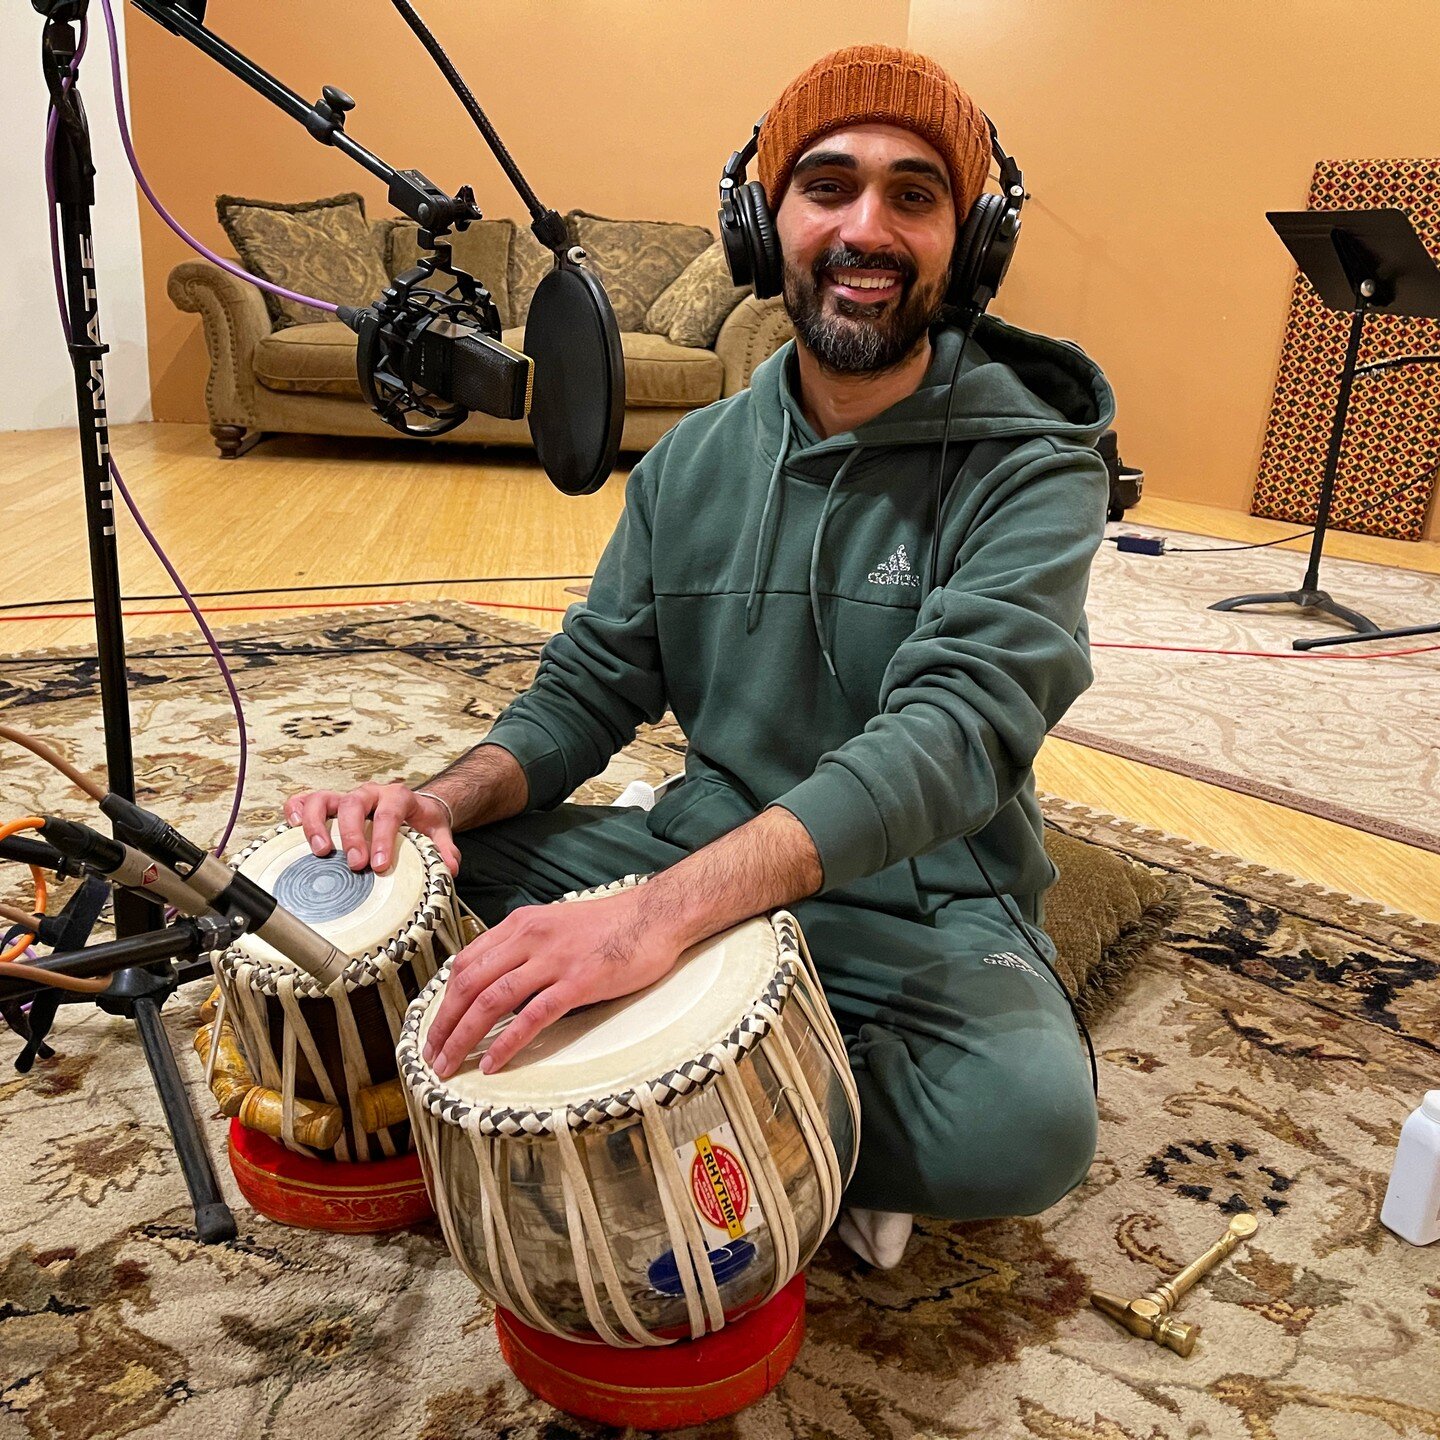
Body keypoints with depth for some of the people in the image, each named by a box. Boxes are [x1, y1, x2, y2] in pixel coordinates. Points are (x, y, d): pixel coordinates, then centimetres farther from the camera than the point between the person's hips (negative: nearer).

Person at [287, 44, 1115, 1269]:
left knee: (1030, 1123, -33)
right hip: (695, 865, 4)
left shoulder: (1031, 469, -13)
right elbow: (591, 686, 4)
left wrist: (663, 912, -42)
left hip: (921, 910, -3)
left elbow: (957, 732, -28)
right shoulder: (694, 461, 4)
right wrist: (452, 794, -18)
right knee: (408, 858, -10)